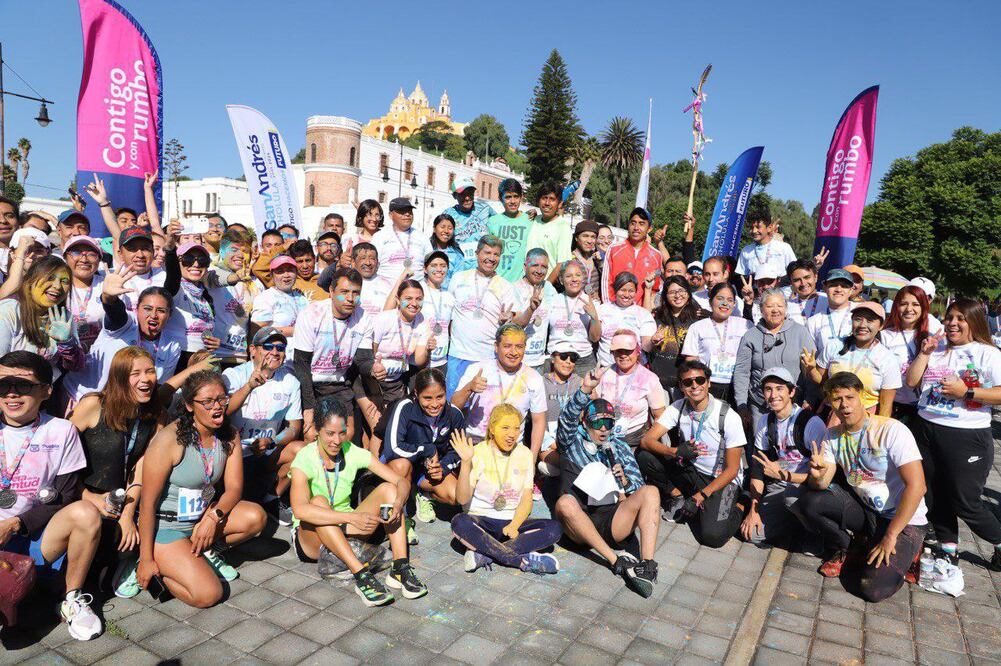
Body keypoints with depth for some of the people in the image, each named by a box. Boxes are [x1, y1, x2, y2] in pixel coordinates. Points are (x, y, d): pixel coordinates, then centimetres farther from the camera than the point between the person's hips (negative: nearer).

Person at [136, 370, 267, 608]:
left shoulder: (229, 435, -4)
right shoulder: (170, 439, -22)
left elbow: (234, 488, -3)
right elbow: (148, 502, -18)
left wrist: (213, 517, -22)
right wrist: (146, 559, -15)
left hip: (204, 515, 6)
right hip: (166, 525, -6)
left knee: (255, 517, -19)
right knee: (208, 595, -19)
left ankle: (205, 552, 6)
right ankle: (160, 567, 9)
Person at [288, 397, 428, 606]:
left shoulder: (353, 453, -8)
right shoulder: (304, 459, -19)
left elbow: (402, 481, -11)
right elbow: (300, 510, -38)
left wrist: (398, 504, -33)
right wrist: (352, 517, -45)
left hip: (345, 534, 4)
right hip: (311, 538, -4)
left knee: (388, 489, -16)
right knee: (319, 502, -35)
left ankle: (400, 569, -27)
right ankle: (362, 576, -39)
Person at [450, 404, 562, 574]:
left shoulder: (524, 454, 3)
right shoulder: (478, 453, -7)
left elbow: (527, 499, 0)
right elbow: (463, 499, -14)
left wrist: (514, 525, -19)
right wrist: (466, 462, -27)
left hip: (513, 522, 3)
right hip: (481, 520, -3)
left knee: (554, 528, -22)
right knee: (459, 523, -34)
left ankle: (483, 554, -27)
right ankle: (523, 560, -28)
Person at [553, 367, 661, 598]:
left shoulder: (620, 448, 23)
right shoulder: (572, 443, 14)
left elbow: (638, 487, 17)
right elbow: (568, 418, -9)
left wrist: (624, 481, -8)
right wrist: (586, 390, -26)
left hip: (614, 521, 2)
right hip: (580, 522, -2)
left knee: (650, 492, -22)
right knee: (565, 502, -35)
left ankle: (647, 565, -33)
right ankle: (615, 559, -31)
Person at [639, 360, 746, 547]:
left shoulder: (729, 417, -19)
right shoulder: (678, 408, -8)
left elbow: (731, 470, -15)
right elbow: (646, 440, -15)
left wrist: (700, 496, -21)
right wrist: (675, 452, -34)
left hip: (721, 480, -4)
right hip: (690, 471, 4)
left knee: (712, 535, -27)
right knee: (643, 456, -17)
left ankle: (737, 506, 5)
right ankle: (678, 497, 1)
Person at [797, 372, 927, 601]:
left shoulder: (892, 431, -21)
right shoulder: (833, 436, -1)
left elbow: (916, 486, -25)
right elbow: (821, 485, -4)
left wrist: (890, 536, -23)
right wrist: (818, 475, -31)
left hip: (903, 519, -5)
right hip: (864, 509, 5)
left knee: (873, 589, -20)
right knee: (808, 501, -18)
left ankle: (903, 553, 11)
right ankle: (843, 548, 8)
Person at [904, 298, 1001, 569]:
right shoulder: (936, 348, 11)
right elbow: (911, 381, 6)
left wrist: (966, 392, -19)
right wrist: (924, 353, -2)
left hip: (968, 436, -5)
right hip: (926, 431, 5)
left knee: (966, 503, 2)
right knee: (935, 496, 13)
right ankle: (948, 548, 29)